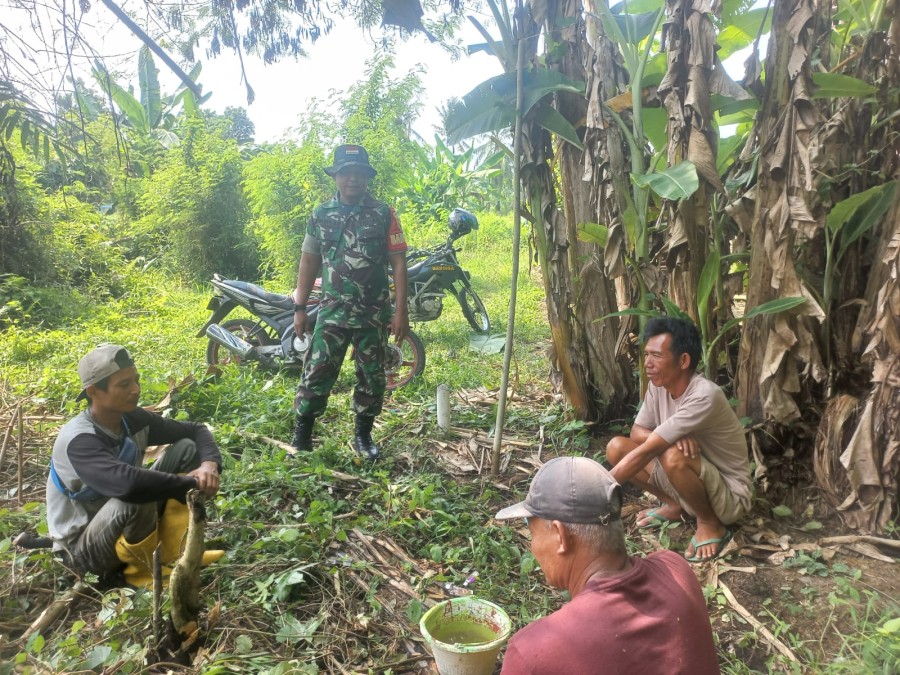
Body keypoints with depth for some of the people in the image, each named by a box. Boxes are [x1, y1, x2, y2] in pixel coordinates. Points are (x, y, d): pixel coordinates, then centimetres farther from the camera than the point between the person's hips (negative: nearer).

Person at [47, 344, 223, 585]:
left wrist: (210, 463, -23)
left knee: (186, 448, -7)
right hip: (82, 547, -7)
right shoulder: (79, 441, -30)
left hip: (122, 524, 7)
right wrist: (191, 483, -34)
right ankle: (144, 569, -7)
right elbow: (128, 484, -47)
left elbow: (195, 430, -1)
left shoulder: (133, 418, -8)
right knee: (137, 499, -39)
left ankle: (174, 551, -6)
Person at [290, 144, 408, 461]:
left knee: (372, 377, 8)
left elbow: (399, 263, -3)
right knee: (316, 373, -2)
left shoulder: (383, 214, -1)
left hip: (374, 313, 0)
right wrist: (299, 308, 7)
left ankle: (363, 435, 25)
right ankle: (301, 435, 12)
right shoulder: (320, 215, 6)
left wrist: (401, 311, -8)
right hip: (332, 310, 1)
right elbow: (309, 261, 11)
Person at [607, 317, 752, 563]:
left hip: (729, 496, -7)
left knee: (673, 456, -37)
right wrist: (669, 437, -23)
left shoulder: (704, 396, -31)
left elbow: (646, 451, -33)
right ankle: (675, 507, 10)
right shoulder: (658, 385, -7)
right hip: (692, 483, 7)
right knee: (617, 447, -7)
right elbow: (636, 433, 0)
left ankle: (711, 524, -8)